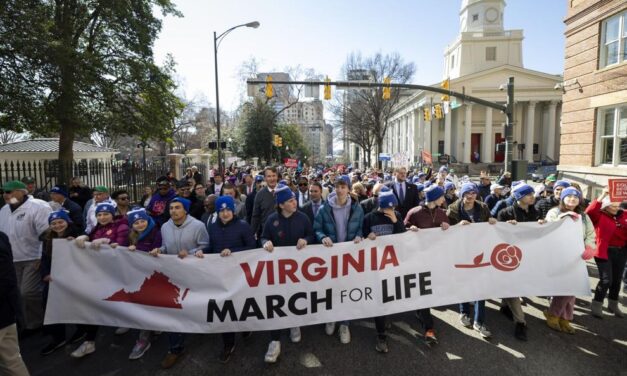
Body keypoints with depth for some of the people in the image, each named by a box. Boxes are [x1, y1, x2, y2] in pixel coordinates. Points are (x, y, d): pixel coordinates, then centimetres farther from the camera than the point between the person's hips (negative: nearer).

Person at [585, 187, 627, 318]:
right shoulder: (599, 216, -7)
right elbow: (589, 211, -28)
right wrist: (602, 196, -29)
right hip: (605, 252, -5)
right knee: (606, 280, -8)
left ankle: (613, 305, 34)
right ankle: (597, 305, 8)